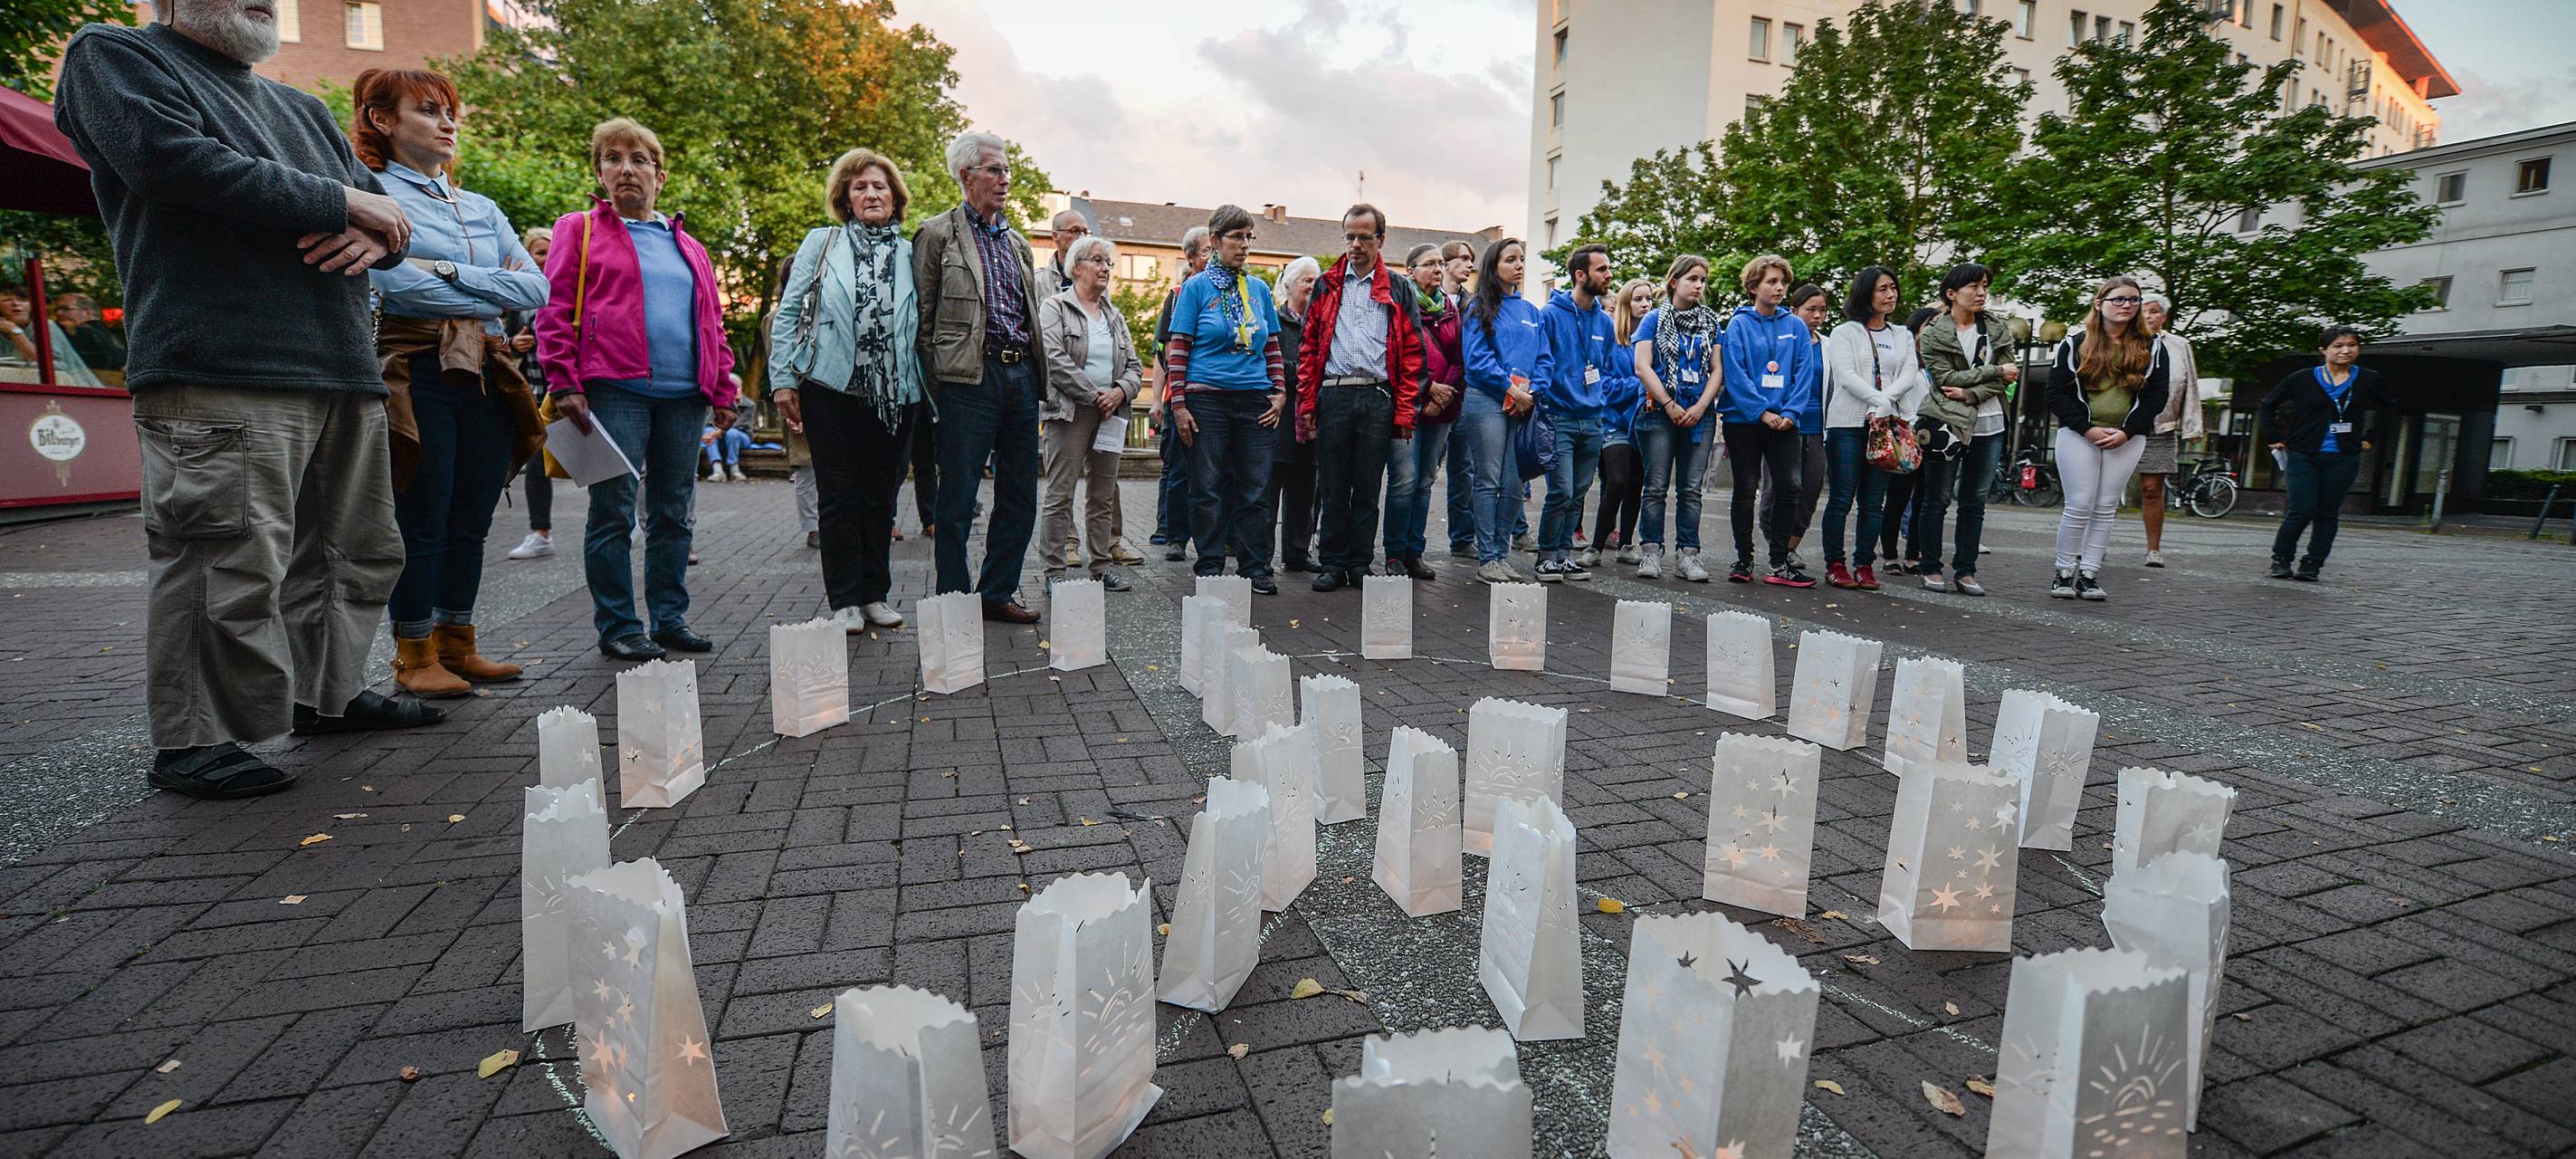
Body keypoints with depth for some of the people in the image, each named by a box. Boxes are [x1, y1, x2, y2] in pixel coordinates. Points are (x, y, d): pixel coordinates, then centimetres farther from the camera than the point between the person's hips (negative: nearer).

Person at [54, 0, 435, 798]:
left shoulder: (301, 109, 27)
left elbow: (388, 208, 20)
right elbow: (179, 164, -12)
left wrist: (375, 234, -4)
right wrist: (341, 202, -6)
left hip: (344, 372, 7)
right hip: (222, 373, -7)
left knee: (358, 553, 12)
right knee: (230, 564, -10)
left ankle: (328, 693, 25)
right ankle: (190, 741, 0)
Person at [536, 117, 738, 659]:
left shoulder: (686, 245, 21)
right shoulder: (579, 230, 9)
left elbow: (713, 321, 20)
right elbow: (554, 310, 2)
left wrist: (723, 387, 10)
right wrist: (565, 385, -9)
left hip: (684, 396, 4)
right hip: (614, 391, -4)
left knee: (674, 513, 7)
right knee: (614, 512, -3)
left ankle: (670, 619, 16)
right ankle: (617, 627, 4)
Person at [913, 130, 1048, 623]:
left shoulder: (1017, 242, 21)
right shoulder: (938, 234, 3)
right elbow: (923, 320, 0)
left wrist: (1036, 375, 14)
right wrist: (937, 387, -6)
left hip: (1022, 375, 6)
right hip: (969, 377, -6)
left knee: (1020, 497, 8)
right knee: (958, 499, -1)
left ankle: (997, 593, 19)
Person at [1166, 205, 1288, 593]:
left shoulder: (1259, 288, 13)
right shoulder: (1195, 288, 2)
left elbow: (1272, 347, 17)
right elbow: (1178, 350, 0)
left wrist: (1280, 392, 6)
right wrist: (1178, 404, -7)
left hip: (1255, 401, 3)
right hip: (1207, 399, -3)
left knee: (1255, 488, 4)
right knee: (1208, 488, 2)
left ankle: (1256, 567, 13)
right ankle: (1210, 567, 11)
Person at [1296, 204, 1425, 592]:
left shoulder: (1398, 289, 10)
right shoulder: (1326, 286, 13)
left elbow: (1411, 352, 5)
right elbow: (1310, 348, 9)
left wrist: (1404, 410, -3)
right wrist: (1306, 405, 0)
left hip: (1378, 399, 0)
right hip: (1333, 396, 1)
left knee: (1368, 488, 5)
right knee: (1332, 487, 3)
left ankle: (1360, 565, 14)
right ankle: (1332, 564, 12)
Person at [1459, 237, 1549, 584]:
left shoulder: (1532, 312, 19)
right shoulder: (1481, 309, 3)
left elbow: (1544, 360, 14)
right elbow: (1477, 359, -7)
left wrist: (1531, 393, -4)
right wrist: (1512, 389, -13)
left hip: (1524, 406, 5)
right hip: (1487, 400, -5)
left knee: (1514, 484, 3)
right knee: (1489, 481, -5)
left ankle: (1501, 554, 12)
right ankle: (1486, 559, -1)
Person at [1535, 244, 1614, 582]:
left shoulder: (1605, 322, 12)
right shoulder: (1551, 314, -6)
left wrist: (1600, 398, 7)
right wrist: (1544, 401, -14)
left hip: (1592, 420, 6)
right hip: (1560, 417, -6)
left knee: (1578, 494, 10)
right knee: (1562, 491, -11)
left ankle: (1565, 551, 20)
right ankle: (1547, 555, 3)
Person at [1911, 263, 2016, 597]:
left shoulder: (1996, 330, 9)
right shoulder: (1934, 332, -2)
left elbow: (2010, 376, 0)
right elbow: (1946, 378, -12)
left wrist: (1970, 394, -14)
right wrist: (1994, 372, -11)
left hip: (1988, 427, 4)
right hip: (1948, 423, -4)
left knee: (1974, 502, 6)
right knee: (1937, 500, 1)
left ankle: (1966, 572, 12)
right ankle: (1931, 570, 8)